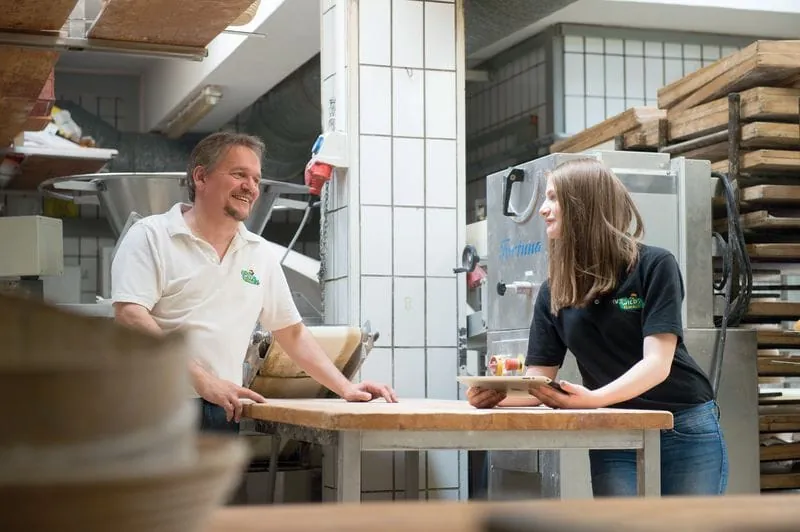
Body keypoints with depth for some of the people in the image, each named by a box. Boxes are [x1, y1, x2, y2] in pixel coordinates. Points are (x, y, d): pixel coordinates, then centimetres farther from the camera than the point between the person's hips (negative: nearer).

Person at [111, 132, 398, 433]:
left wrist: (346, 388, 12)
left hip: (222, 414, 5)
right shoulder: (150, 236, -1)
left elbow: (292, 333, 23)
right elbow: (130, 318, -13)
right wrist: (202, 381, -20)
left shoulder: (261, 255, 16)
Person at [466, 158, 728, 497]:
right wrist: (495, 394, -23)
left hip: (686, 432, -3)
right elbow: (538, 381, 0)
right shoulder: (553, 291, 4)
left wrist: (595, 399, -35)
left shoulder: (654, 266, -9)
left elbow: (657, 363, -17)